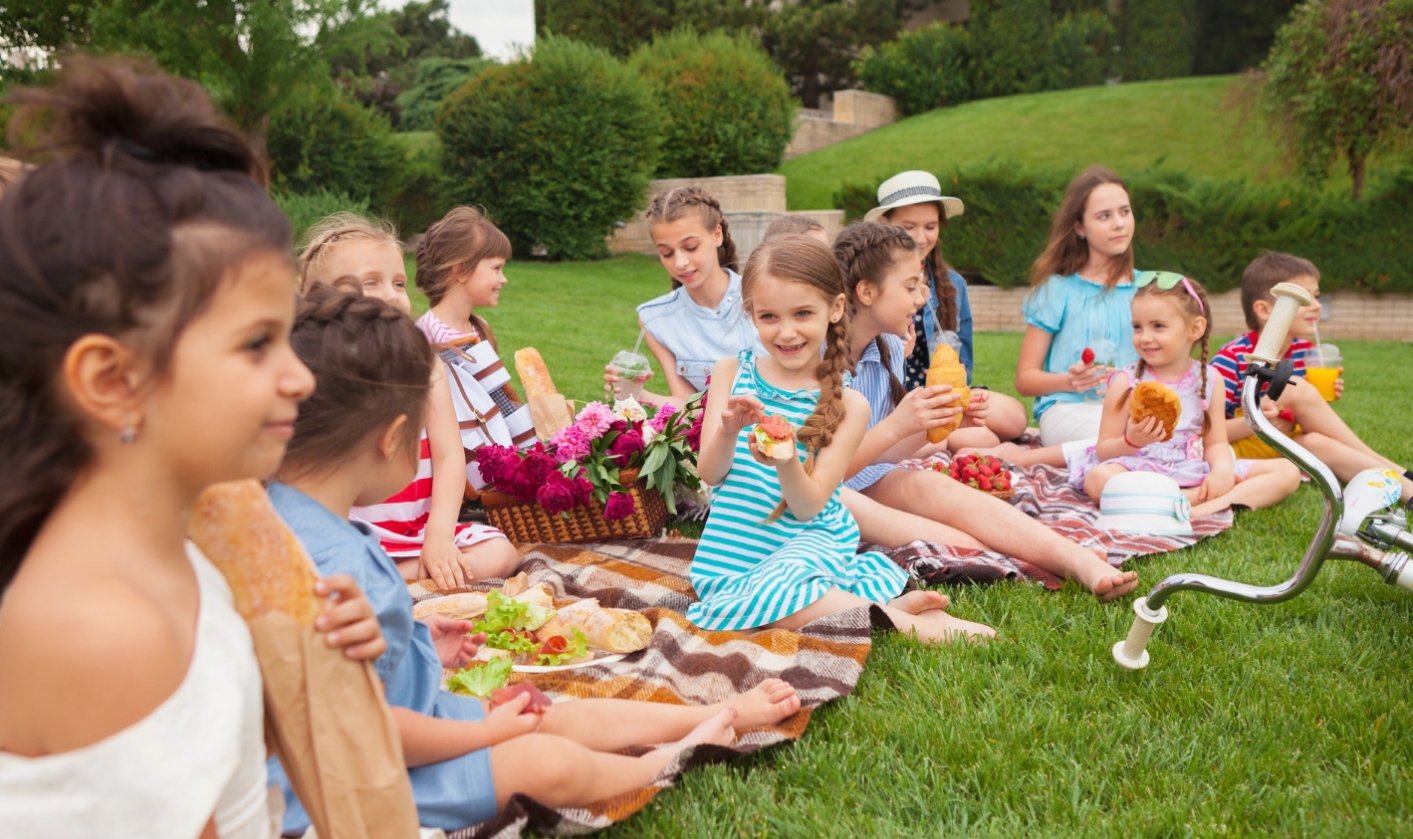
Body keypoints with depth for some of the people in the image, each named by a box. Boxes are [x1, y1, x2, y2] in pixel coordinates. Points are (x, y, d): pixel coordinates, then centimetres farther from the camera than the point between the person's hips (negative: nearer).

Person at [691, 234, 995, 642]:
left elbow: (807, 507, -12)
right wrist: (727, 432, -27)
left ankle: (897, 612, -16)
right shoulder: (731, 372, 1)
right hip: (738, 544, 4)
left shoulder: (847, 405, -7)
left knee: (771, 591, -35)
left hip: (810, 539, -4)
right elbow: (710, 473, -4)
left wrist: (786, 462, -34)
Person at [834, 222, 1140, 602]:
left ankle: (1077, 559, -38)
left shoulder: (889, 349, 6)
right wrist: (896, 425, -28)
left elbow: (879, 455, 9)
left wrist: (938, 426, -6)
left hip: (870, 484, 6)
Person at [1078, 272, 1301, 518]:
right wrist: (1131, 441, -23)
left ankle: (1205, 508, -30)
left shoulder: (1209, 380, 8)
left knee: (1287, 471, -9)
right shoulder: (1127, 382, -1)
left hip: (1196, 474, 4)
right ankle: (1193, 499, -29)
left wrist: (1222, 468, -14)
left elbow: (1216, 442, 8)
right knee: (1098, 479, -37)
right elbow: (1103, 450, -2)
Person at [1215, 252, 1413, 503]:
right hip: (1240, 447, -5)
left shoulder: (1306, 351, 2)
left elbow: (1304, 414, 15)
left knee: (1316, 442, -31)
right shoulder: (1231, 358, -17)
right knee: (1296, 388, -24)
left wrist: (1322, 402, -7)